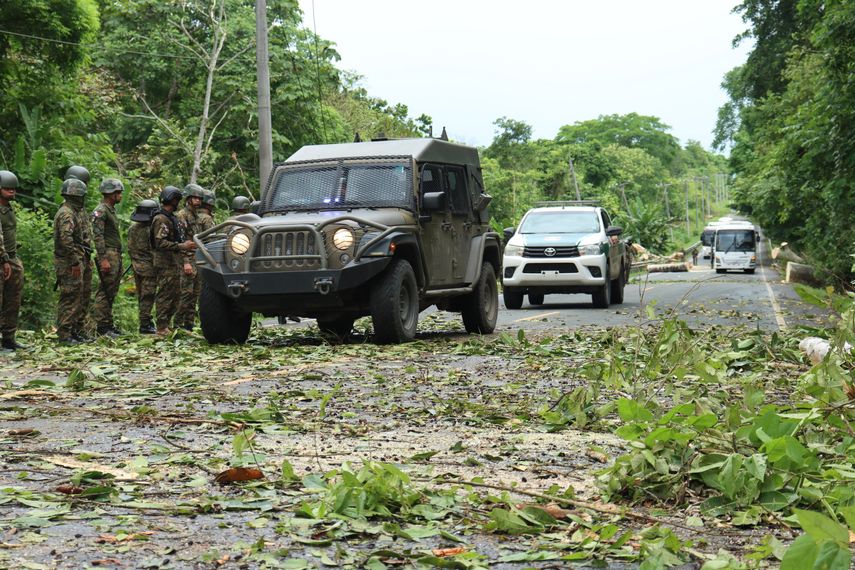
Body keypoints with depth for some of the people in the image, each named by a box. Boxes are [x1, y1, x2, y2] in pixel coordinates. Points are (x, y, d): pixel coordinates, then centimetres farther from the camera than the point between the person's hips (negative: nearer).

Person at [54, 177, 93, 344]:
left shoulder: (78, 212, 16)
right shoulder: (66, 213, -16)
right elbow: (65, 239, -25)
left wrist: (86, 259, 19)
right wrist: (75, 261, -24)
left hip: (80, 261, 10)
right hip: (70, 263, -10)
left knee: (83, 295, 13)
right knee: (70, 298, -7)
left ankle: (78, 331, 21)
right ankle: (64, 334, -2)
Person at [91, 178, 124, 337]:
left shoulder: (111, 210, 19)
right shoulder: (100, 211, -11)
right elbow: (97, 236, -18)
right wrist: (103, 259, -23)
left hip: (116, 256, 10)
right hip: (107, 255, -10)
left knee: (111, 292, 11)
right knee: (105, 292, -8)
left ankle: (108, 324, 16)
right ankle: (102, 326, -5)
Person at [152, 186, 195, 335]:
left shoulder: (172, 217, 19)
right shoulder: (161, 219, -14)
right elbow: (160, 242, -23)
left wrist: (186, 245, 17)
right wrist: (181, 246, -25)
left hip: (174, 263, 10)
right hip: (165, 263, -10)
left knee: (175, 295, 14)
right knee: (165, 295, -8)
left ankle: (166, 325, 21)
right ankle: (161, 328, -5)